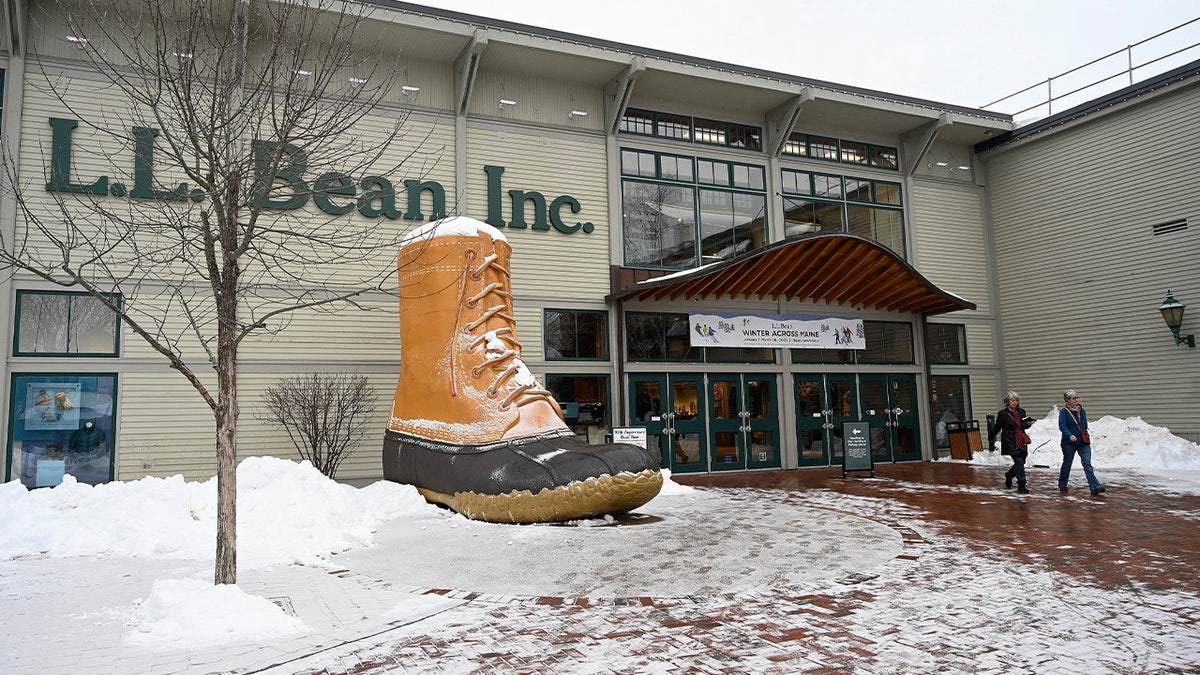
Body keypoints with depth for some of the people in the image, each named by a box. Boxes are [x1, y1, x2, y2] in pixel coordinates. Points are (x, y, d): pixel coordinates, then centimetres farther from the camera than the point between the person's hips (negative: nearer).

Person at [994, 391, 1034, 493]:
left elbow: (1023, 426, 17)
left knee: (1021, 462, 11)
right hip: (1011, 442, -6)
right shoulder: (1003, 413, -6)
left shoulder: (1021, 412, 9)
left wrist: (1028, 424, -4)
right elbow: (997, 427, 0)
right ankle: (1021, 485, -7)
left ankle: (1009, 475, 39)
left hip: (1021, 441, 6)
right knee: (1019, 462, -12)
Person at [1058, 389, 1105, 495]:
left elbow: (1085, 426, 20)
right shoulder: (1064, 412, -7)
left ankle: (1095, 487, -17)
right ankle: (1062, 484, 28)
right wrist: (1070, 435, -33)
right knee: (1067, 463, 10)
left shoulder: (1082, 411, 10)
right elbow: (1062, 426, -18)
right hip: (1069, 443, -3)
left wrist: (1086, 437, 20)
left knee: (1087, 463, -9)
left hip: (1083, 442, 4)